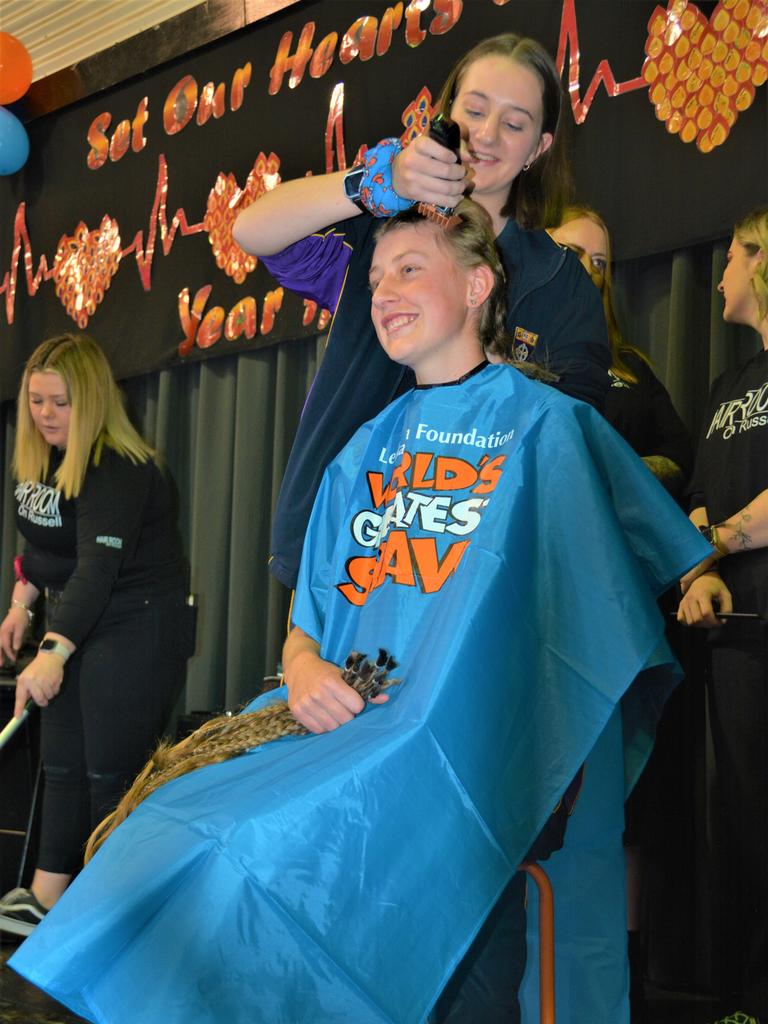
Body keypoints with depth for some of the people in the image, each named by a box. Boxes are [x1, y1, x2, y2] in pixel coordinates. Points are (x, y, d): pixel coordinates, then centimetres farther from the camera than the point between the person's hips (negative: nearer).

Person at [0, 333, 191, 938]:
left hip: (138, 627, -9)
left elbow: (99, 567, -31)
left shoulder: (120, 471, -22)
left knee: (112, 772, -6)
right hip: (75, 621, 9)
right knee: (62, 765, 10)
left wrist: (53, 653, -39)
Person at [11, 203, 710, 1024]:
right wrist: (302, 666, -5)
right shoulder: (365, 450, 21)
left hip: (467, 746, -5)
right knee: (163, 835, -18)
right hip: (341, 733, 5)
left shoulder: (542, 423, 5)